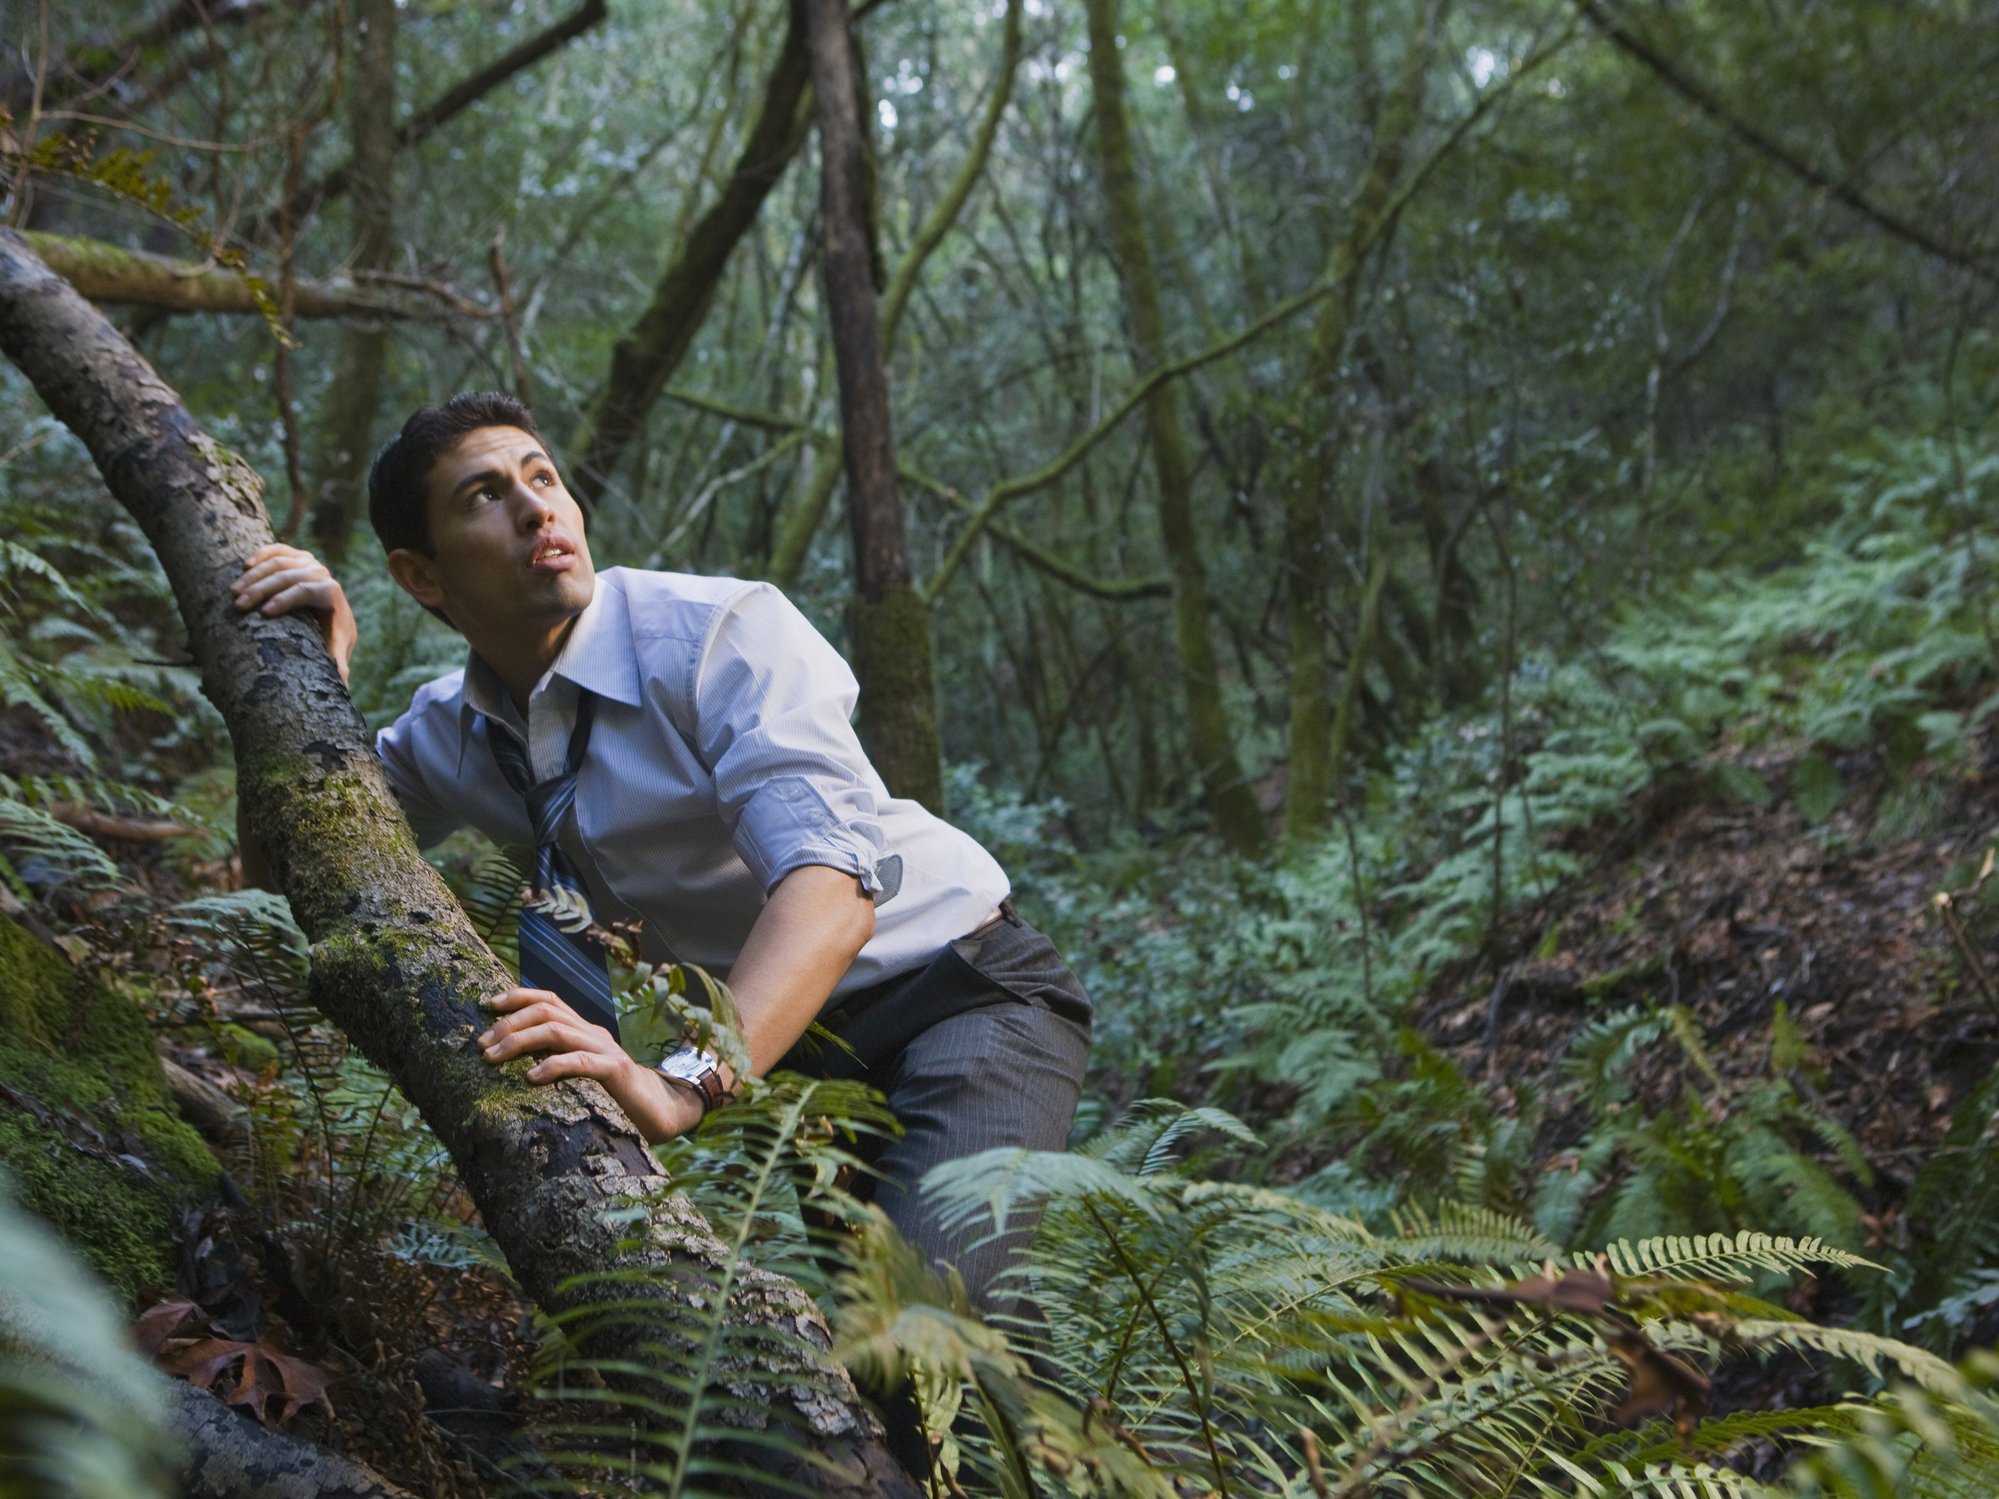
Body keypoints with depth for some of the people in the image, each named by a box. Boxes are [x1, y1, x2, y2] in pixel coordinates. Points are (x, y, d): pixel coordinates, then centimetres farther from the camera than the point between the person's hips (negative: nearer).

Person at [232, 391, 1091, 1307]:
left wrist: (689, 1083, -48)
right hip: (775, 1036, 7)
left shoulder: (722, 631, -20)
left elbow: (830, 883, -33)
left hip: (964, 995, -6)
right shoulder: (447, 732, 3)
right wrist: (316, 675, -6)